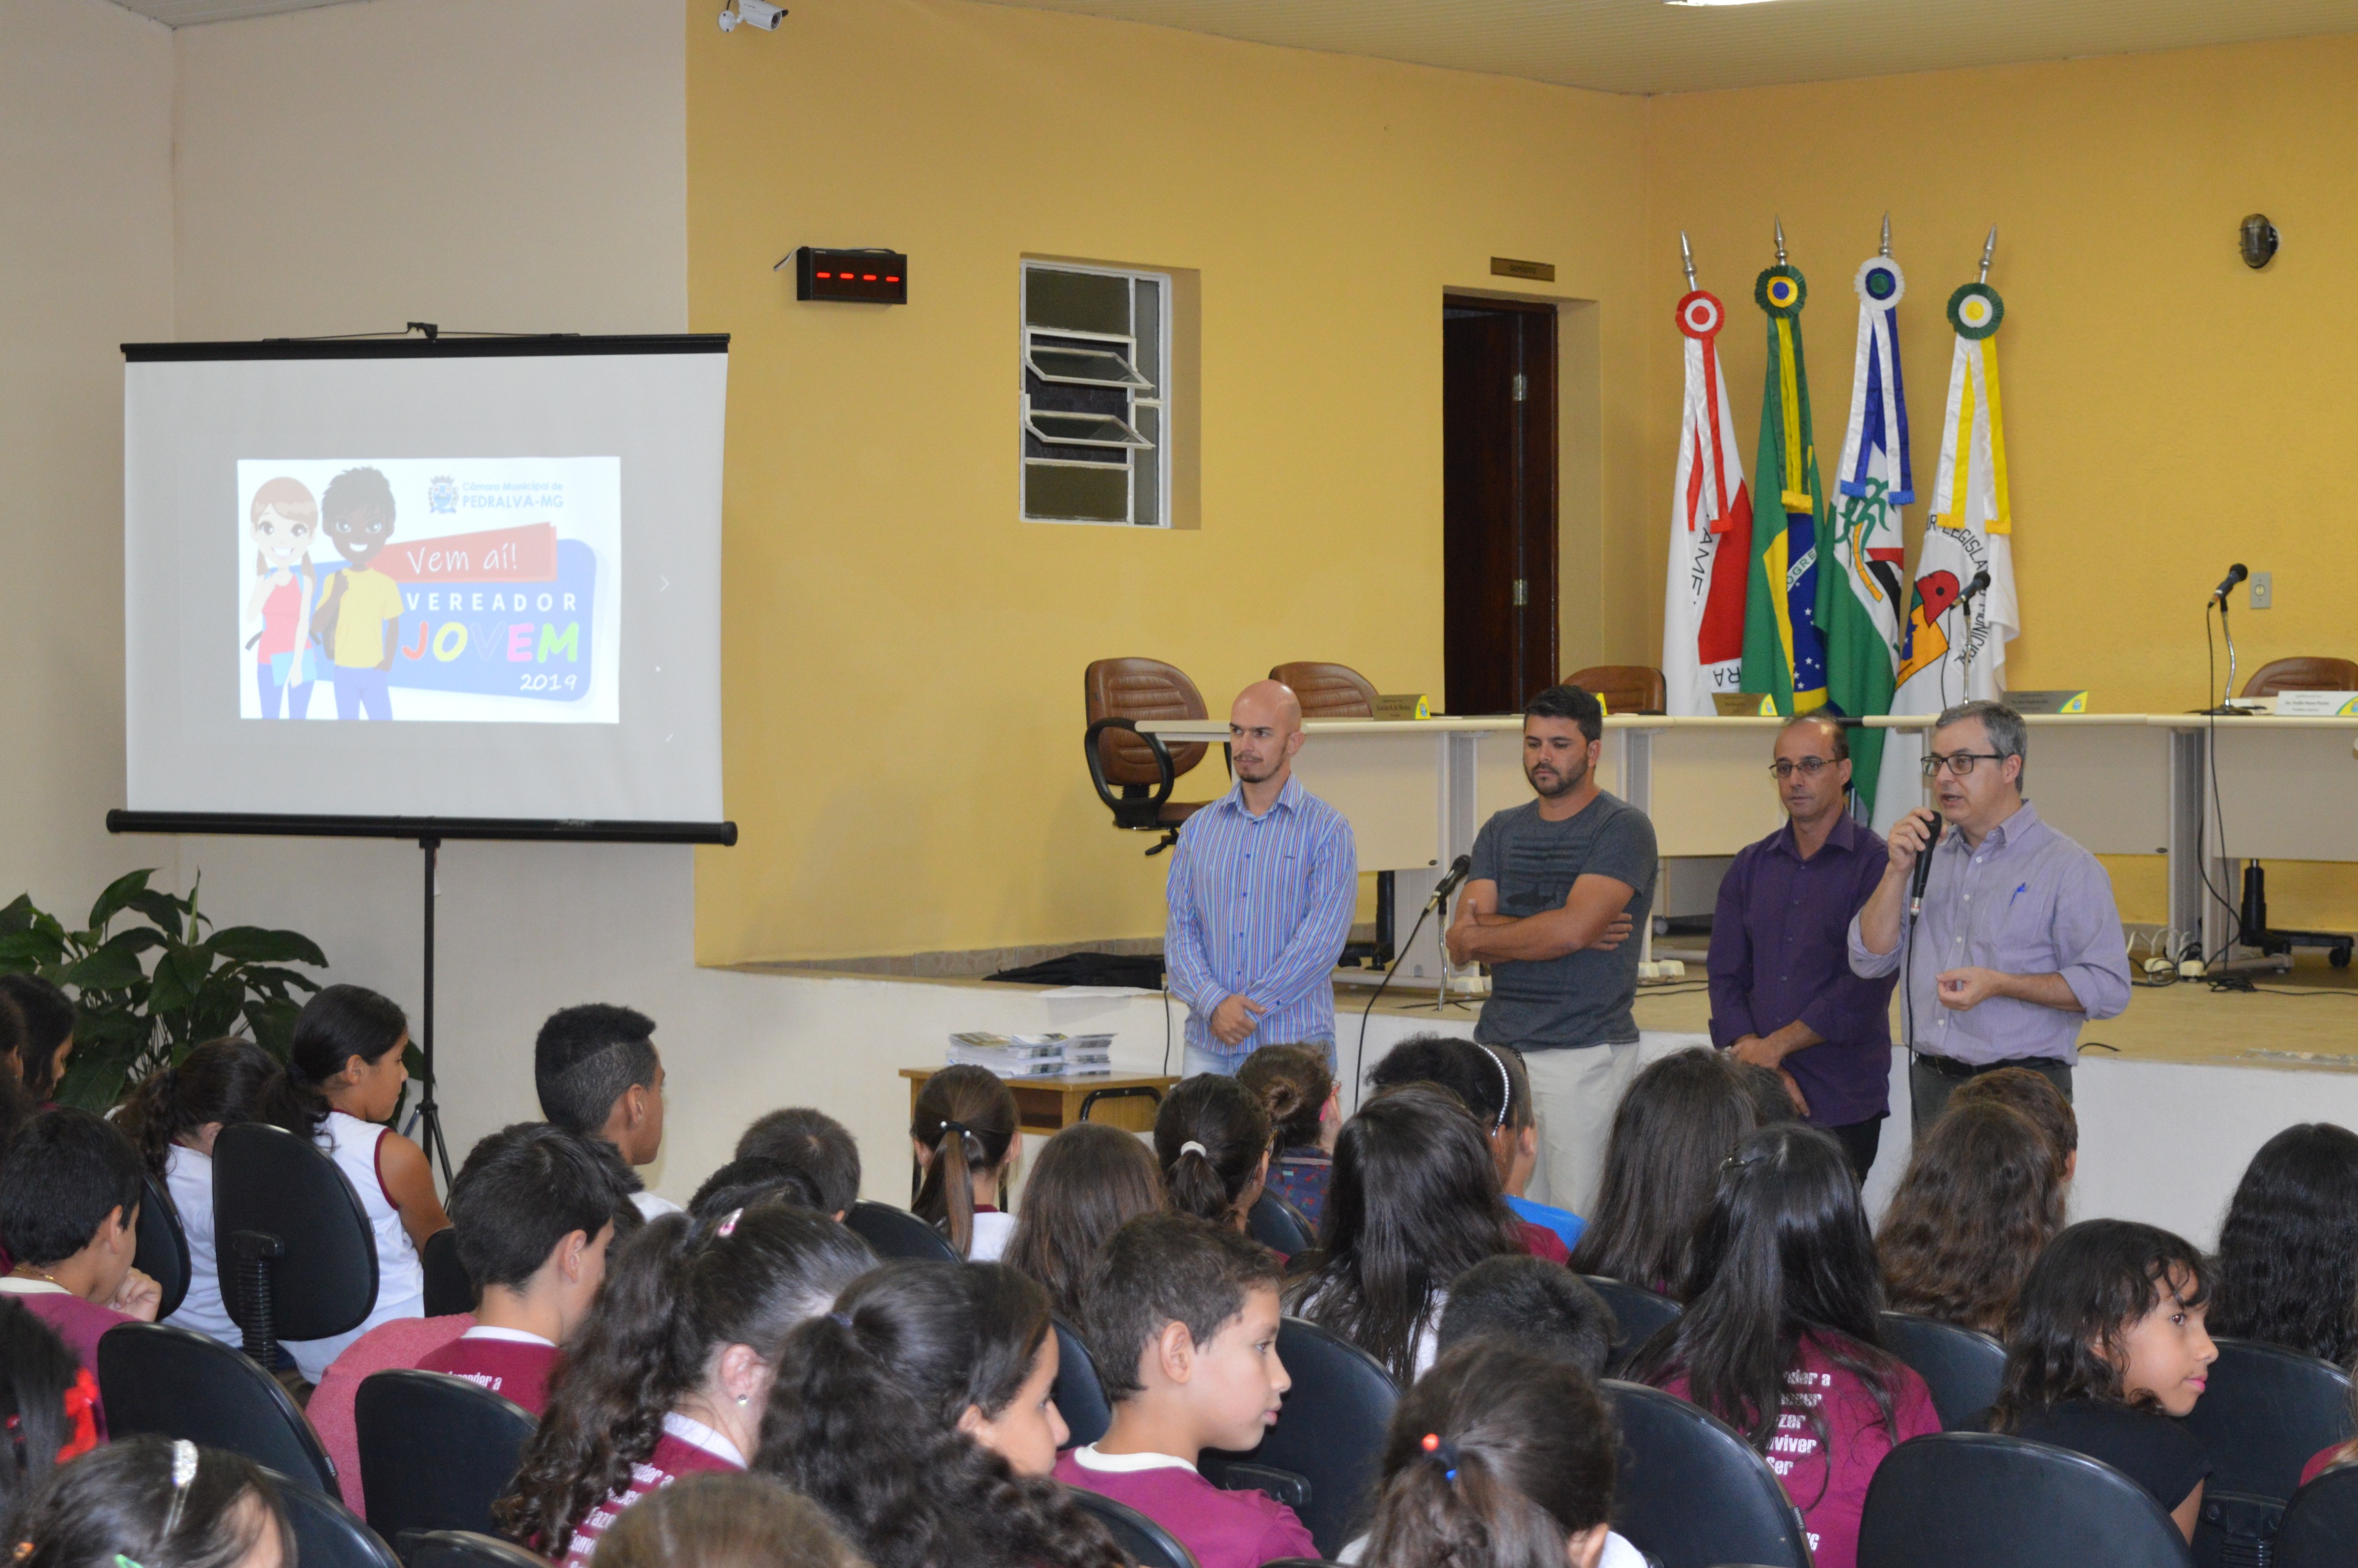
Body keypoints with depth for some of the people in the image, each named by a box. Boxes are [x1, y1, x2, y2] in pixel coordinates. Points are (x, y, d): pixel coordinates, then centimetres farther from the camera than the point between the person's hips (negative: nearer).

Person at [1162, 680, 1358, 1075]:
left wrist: (1250, 1009, -14)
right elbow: (1180, 932, 6)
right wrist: (1214, 1003, -12)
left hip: (1293, 1047, -3)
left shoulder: (1326, 830, 0)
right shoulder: (1199, 828, 13)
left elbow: (1322, 940, -9)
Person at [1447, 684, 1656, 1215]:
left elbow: (1571, 930, -15)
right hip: (1499, 1046, 5)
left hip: (1587, 1051, -5)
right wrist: (1544, 932, -9)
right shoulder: (1501, 831, 16)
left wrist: (1486, 936, -1)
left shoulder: (1623, 828, -2)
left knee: (1580, 1225, -7)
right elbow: (1461, 942, 5)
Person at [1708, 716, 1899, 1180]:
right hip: (1758, 1103, 4)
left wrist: (1775, 1046, -9)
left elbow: (1866, 988, -10)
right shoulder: (1750, 867, 15)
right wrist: (1754, 1060, -7)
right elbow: (1726, 977, 9)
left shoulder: (1875, 863, -2)